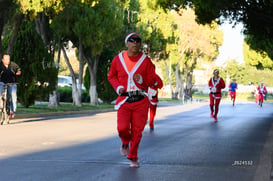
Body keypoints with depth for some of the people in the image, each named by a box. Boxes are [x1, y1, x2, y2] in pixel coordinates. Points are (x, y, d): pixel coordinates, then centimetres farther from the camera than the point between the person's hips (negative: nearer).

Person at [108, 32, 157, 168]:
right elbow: (111, 75, 18)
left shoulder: (146, 60, 1)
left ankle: (132, 157, 17)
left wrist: (142, 80, -16)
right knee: (122, 128, -11)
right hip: (124, 100, 0)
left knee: (137, 130, 0)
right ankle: (125, 142, 26)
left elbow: (153, 79, 5)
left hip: (141, 100, 0)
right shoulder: (118, 59, 4)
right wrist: (118, 87, -1)